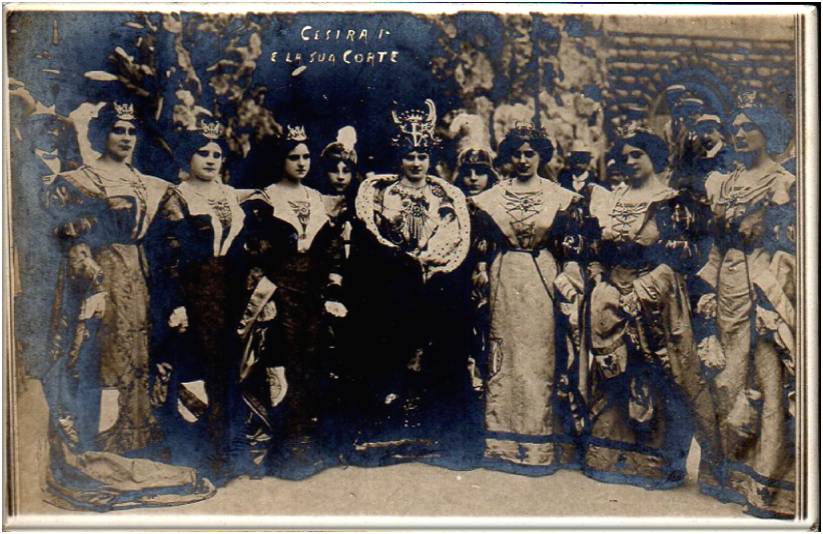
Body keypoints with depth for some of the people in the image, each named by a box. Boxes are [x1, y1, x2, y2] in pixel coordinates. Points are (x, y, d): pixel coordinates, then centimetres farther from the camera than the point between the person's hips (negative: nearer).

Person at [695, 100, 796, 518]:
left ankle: (768, 485, -1)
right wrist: (710, 292, 10)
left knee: (769, 379, -6)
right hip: (728, 287, 6)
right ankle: (734, 473, 18)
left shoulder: (784, 184, -1)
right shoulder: (725, 183, 16)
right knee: (730, 377, 8)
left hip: (764, 290, -6)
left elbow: (786, 246, -7)